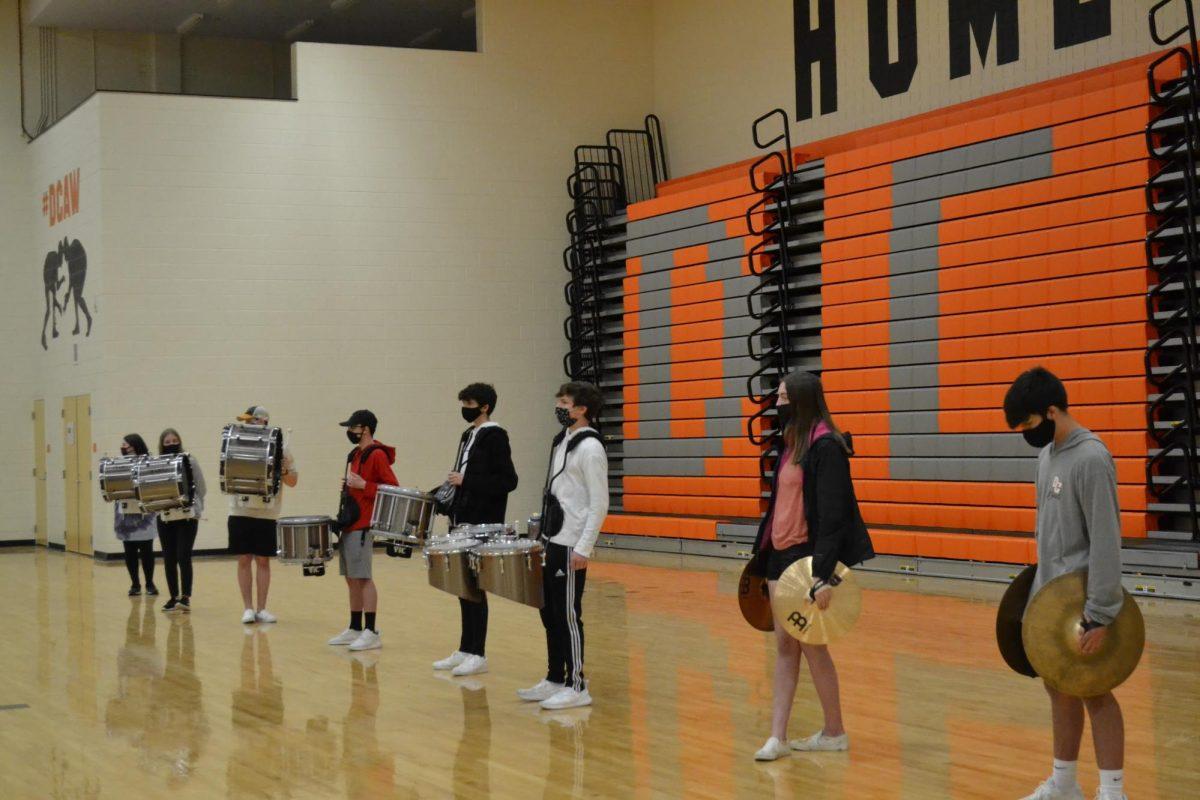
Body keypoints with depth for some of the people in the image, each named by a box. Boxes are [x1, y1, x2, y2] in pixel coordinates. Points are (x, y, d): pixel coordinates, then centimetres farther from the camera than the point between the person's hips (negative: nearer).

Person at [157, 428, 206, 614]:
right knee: (169, 559, 7)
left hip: (187, 517, -3)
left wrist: (195, 509, -11)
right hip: (165, 517, 3)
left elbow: (202, 489, 1)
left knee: (183, 557, -10)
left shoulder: (190, 461, -1)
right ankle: (174, 597, 15)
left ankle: (186, 597, -11)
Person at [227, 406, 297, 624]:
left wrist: (284, 471, -16)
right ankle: (248, 608, 8)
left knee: (263, 560, 5)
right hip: (240, 511, 1)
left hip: (267, 513, -1)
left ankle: (261, 608, 11)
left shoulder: (280, 445, 2)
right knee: (244, 559, 2)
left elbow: (293, 481, 4)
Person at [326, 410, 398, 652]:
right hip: (349, 524, 9)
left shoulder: (377, 455, -10)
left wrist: (363, 485, -20)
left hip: (363, 525, -9)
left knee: (362, 578, -11)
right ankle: (355, 629, 18)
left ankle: (372, 633, -10)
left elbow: (393, 489, -15)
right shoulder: (355, 454, 17)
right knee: (351, 578, 12)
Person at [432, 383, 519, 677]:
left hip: (482, 525, -8)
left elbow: (508, 481, -18)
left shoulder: (495, 437, -11)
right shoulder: (468, 436, 15)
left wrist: (466, 482, -21)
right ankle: (465, 650, 18)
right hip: (462, 522, 8)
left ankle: (478, 655, 0)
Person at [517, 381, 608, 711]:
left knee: (568, 616, -4)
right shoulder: (562, 442, 14)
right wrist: (541, 530, 18)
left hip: (572, 547, -9)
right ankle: (555, 680, 22)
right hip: (551, 541, 9)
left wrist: (583, 549, -20)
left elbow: (599, 504, -17)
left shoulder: (589, 448, -14)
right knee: (550, 613, 13)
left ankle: (577, 688, 2)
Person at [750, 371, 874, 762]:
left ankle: (835, 732, 16)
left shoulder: (825, 446, -15)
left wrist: (824, 574, -26)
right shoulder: (791, 444, 12)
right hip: (781, 554, 8)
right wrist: (764, 550, 20)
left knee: (810, 643, 1)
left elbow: (832, 513, -20)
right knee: (785, 645, 6)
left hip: (808, 556, -8)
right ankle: (777, 736, 6)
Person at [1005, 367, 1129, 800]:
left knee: (1093, 692, -4)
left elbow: (1106, 541, -20)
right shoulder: (1048, 454, 10)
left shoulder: (1091, 459, -18)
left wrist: (1101, 614, -22)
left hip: (1080, 601, -8)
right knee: (1060, 688, 15)